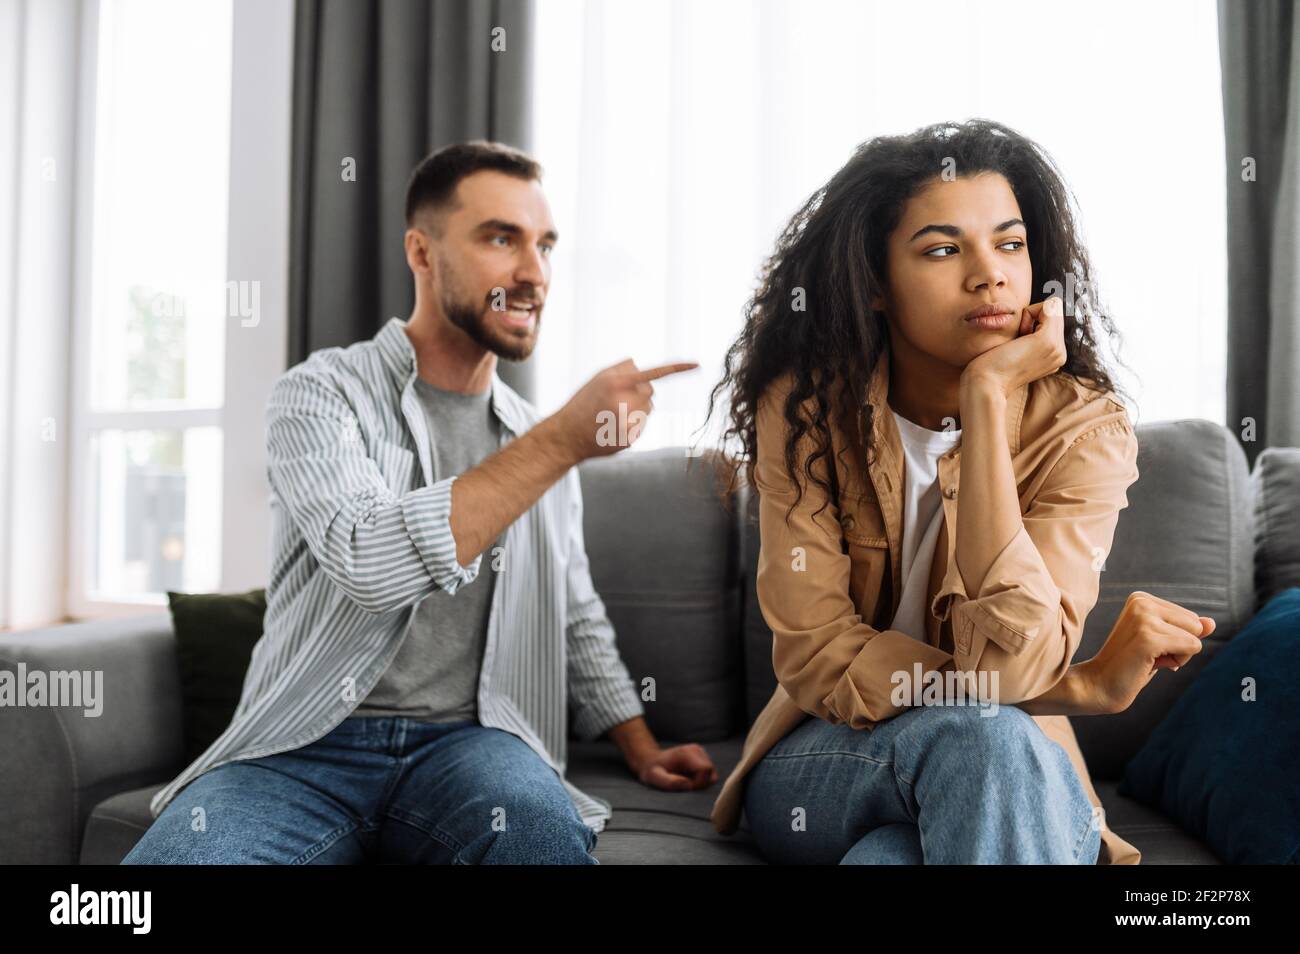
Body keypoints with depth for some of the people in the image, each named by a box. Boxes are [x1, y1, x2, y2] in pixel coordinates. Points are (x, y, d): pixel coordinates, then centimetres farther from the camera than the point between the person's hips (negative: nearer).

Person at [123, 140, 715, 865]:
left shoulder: (540, 437, 14)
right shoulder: (322, 392, -1)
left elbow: (577, 616, 25)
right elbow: (370, 563, -21)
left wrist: (642, 750, 16)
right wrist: (564, 441, -21)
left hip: (468, 744, 2)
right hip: (306, 749, -2)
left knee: (542, 827, -33)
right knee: (182, 853, -31)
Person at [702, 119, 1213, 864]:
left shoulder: (1083, 427, -13)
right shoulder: (807, 407, -11)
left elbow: (1010, 663, -27)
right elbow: (819, 661, -18)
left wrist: (985, 397, -28)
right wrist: (1089, 686, -22)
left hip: (1015, 778, 0)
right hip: (819, 764, 1)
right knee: (975, 731, -33)